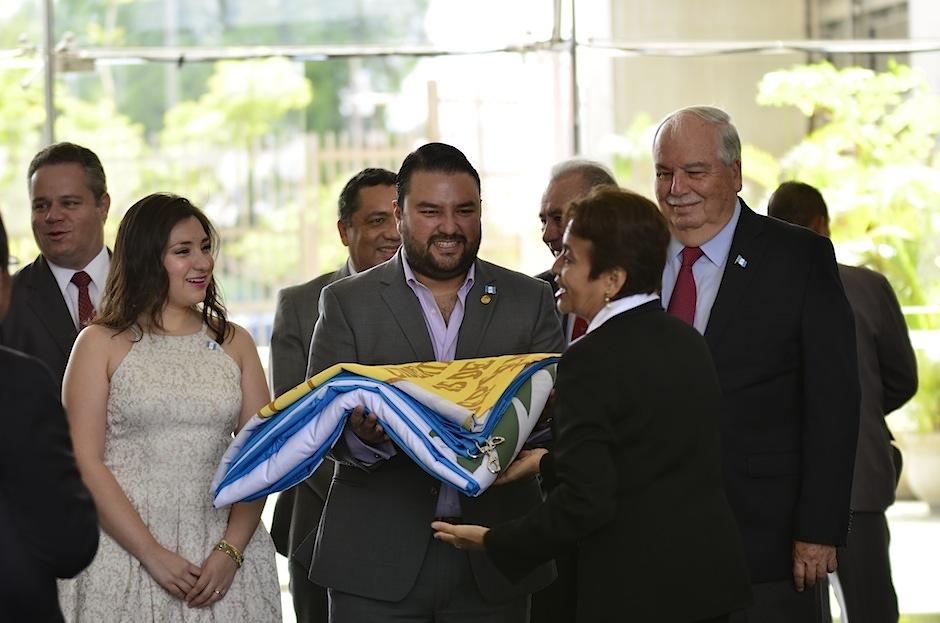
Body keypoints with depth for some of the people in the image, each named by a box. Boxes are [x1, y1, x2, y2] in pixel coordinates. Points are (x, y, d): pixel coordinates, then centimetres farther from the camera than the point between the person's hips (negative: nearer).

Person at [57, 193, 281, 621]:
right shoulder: (102, 344, 1)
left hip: (221, 552, 3)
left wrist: (231, 551, -9)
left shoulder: (235, 344, 11)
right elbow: (85, 462, -6)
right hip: (124, 550, -2)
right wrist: (153, 554, -13)